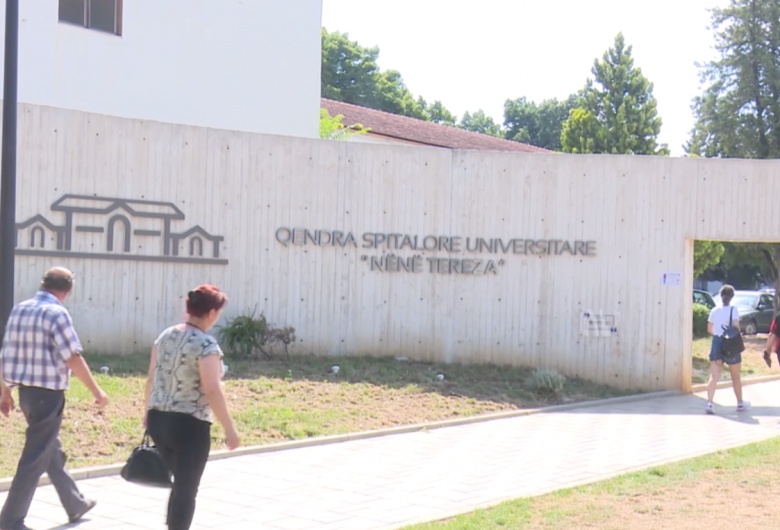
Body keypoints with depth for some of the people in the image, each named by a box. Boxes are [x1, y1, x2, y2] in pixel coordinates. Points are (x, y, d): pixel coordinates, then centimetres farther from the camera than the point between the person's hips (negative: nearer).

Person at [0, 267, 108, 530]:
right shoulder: (56, 313, -15)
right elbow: (73, 359, -18)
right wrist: (97, 391, -9)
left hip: (25, 391, 9)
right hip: (47, 393, -9)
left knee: (52, 451, 20)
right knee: (35, 459, 0)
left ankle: (75, 505, 35)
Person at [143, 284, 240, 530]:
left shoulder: (165, 336, 7)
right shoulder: (205, 344, -16)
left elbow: (151, 379, 13)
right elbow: (212, 390, -21)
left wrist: (148, 411, 25)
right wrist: (229, 428, -15)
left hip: (158, 420, 8)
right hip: (189, 425, -7)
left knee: (181, 484, 24)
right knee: (186, 490, 4)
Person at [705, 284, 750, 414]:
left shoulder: (714, 311, 4)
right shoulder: (733, 310, -8)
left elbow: (709, 329, 8)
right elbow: (736, 327, -18)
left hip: (716, 343, 3)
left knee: (714, 376, -3)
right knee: (736, 377, 14)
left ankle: (709, 403, -18)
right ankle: (740, 404, 28)